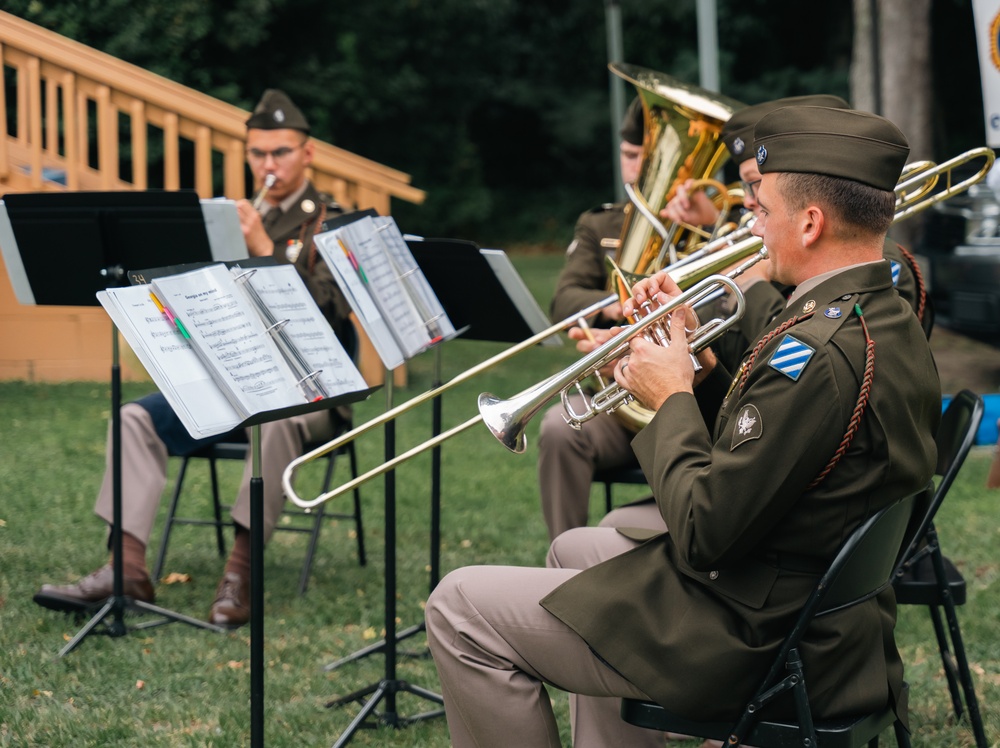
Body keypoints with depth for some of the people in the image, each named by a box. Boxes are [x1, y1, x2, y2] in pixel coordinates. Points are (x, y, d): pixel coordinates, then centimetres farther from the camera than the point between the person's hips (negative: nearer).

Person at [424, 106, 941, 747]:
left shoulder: (818, 352, -28)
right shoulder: (894, 327, 4)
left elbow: (704, 535, -26)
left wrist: (673, 399, -13)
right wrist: (699, 363, 2)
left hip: (755, 642, -10)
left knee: (461, 608, -4)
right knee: (573, 550, 33)